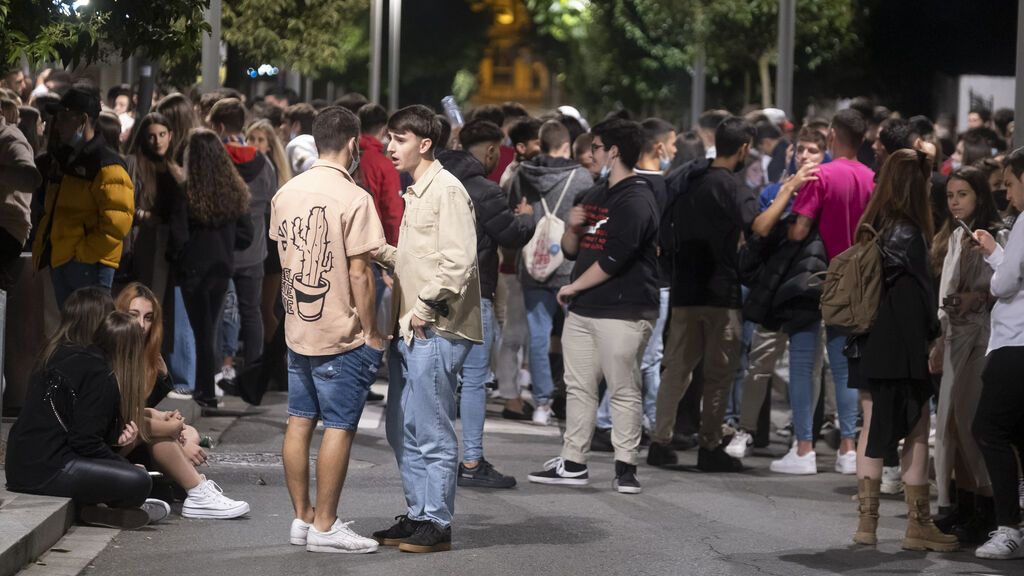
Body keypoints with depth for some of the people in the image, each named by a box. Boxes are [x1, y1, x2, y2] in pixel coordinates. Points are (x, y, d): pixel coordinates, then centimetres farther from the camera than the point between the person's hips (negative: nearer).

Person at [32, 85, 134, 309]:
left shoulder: (107, 166, -12)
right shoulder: (63, 159, 18)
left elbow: (117, 222, -20)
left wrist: (84, 252, -20)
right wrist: (41, 248, 15)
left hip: (89, 264, -9)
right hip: (59, 262, 9)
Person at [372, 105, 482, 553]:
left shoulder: (446, 190, -11)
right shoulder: (416, 193, 19)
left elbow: (458, 260, -20)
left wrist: (425, 306, -19)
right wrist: (379, 252, 12)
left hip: (434, 331, -10)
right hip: (409, 330, 10)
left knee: (431, 433, -5)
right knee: (403, 431, 14)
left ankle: (437, 524, 1)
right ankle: (417, 516, 22)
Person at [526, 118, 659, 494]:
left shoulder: (636, 201, -11)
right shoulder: (593, 196, 19)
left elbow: (613, 260, -20)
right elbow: (571, 250, 21)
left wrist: (573, 287, -10)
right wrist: (573, 227, -1)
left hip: (623, 312, -9)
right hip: (582, 309, 9)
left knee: (624, 391, -4)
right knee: (578, 387, 9)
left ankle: (625, 467, -1)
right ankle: (573, 465, 14)